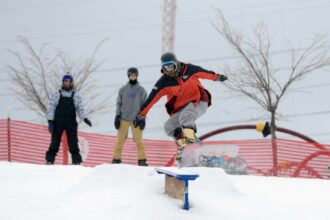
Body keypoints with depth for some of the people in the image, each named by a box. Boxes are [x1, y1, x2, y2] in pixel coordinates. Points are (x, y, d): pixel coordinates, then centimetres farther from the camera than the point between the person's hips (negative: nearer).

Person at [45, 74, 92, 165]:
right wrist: (50, 121, -6)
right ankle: (49, 160, 8)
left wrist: (84, 118, -9)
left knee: (73, 143, -5)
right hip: (58, 122, -1)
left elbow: (80, 109, 9)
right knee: (55, 142, 1)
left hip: (71, 123, 1)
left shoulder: (76, 95, 9)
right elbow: (51, 108, 4)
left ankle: (76, 162, -3)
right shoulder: (56, 95, 6)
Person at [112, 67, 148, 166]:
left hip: (136, 119, -1)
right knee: (120, 139, 1)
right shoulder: (123, 89, 7)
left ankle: (142, 160, -1)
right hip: (124, 118, 1)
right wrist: (117, 116, 1)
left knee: (138, 140, -5)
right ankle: (116, 159, 6)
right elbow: (119, 103, 9)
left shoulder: (141, 90, 5)